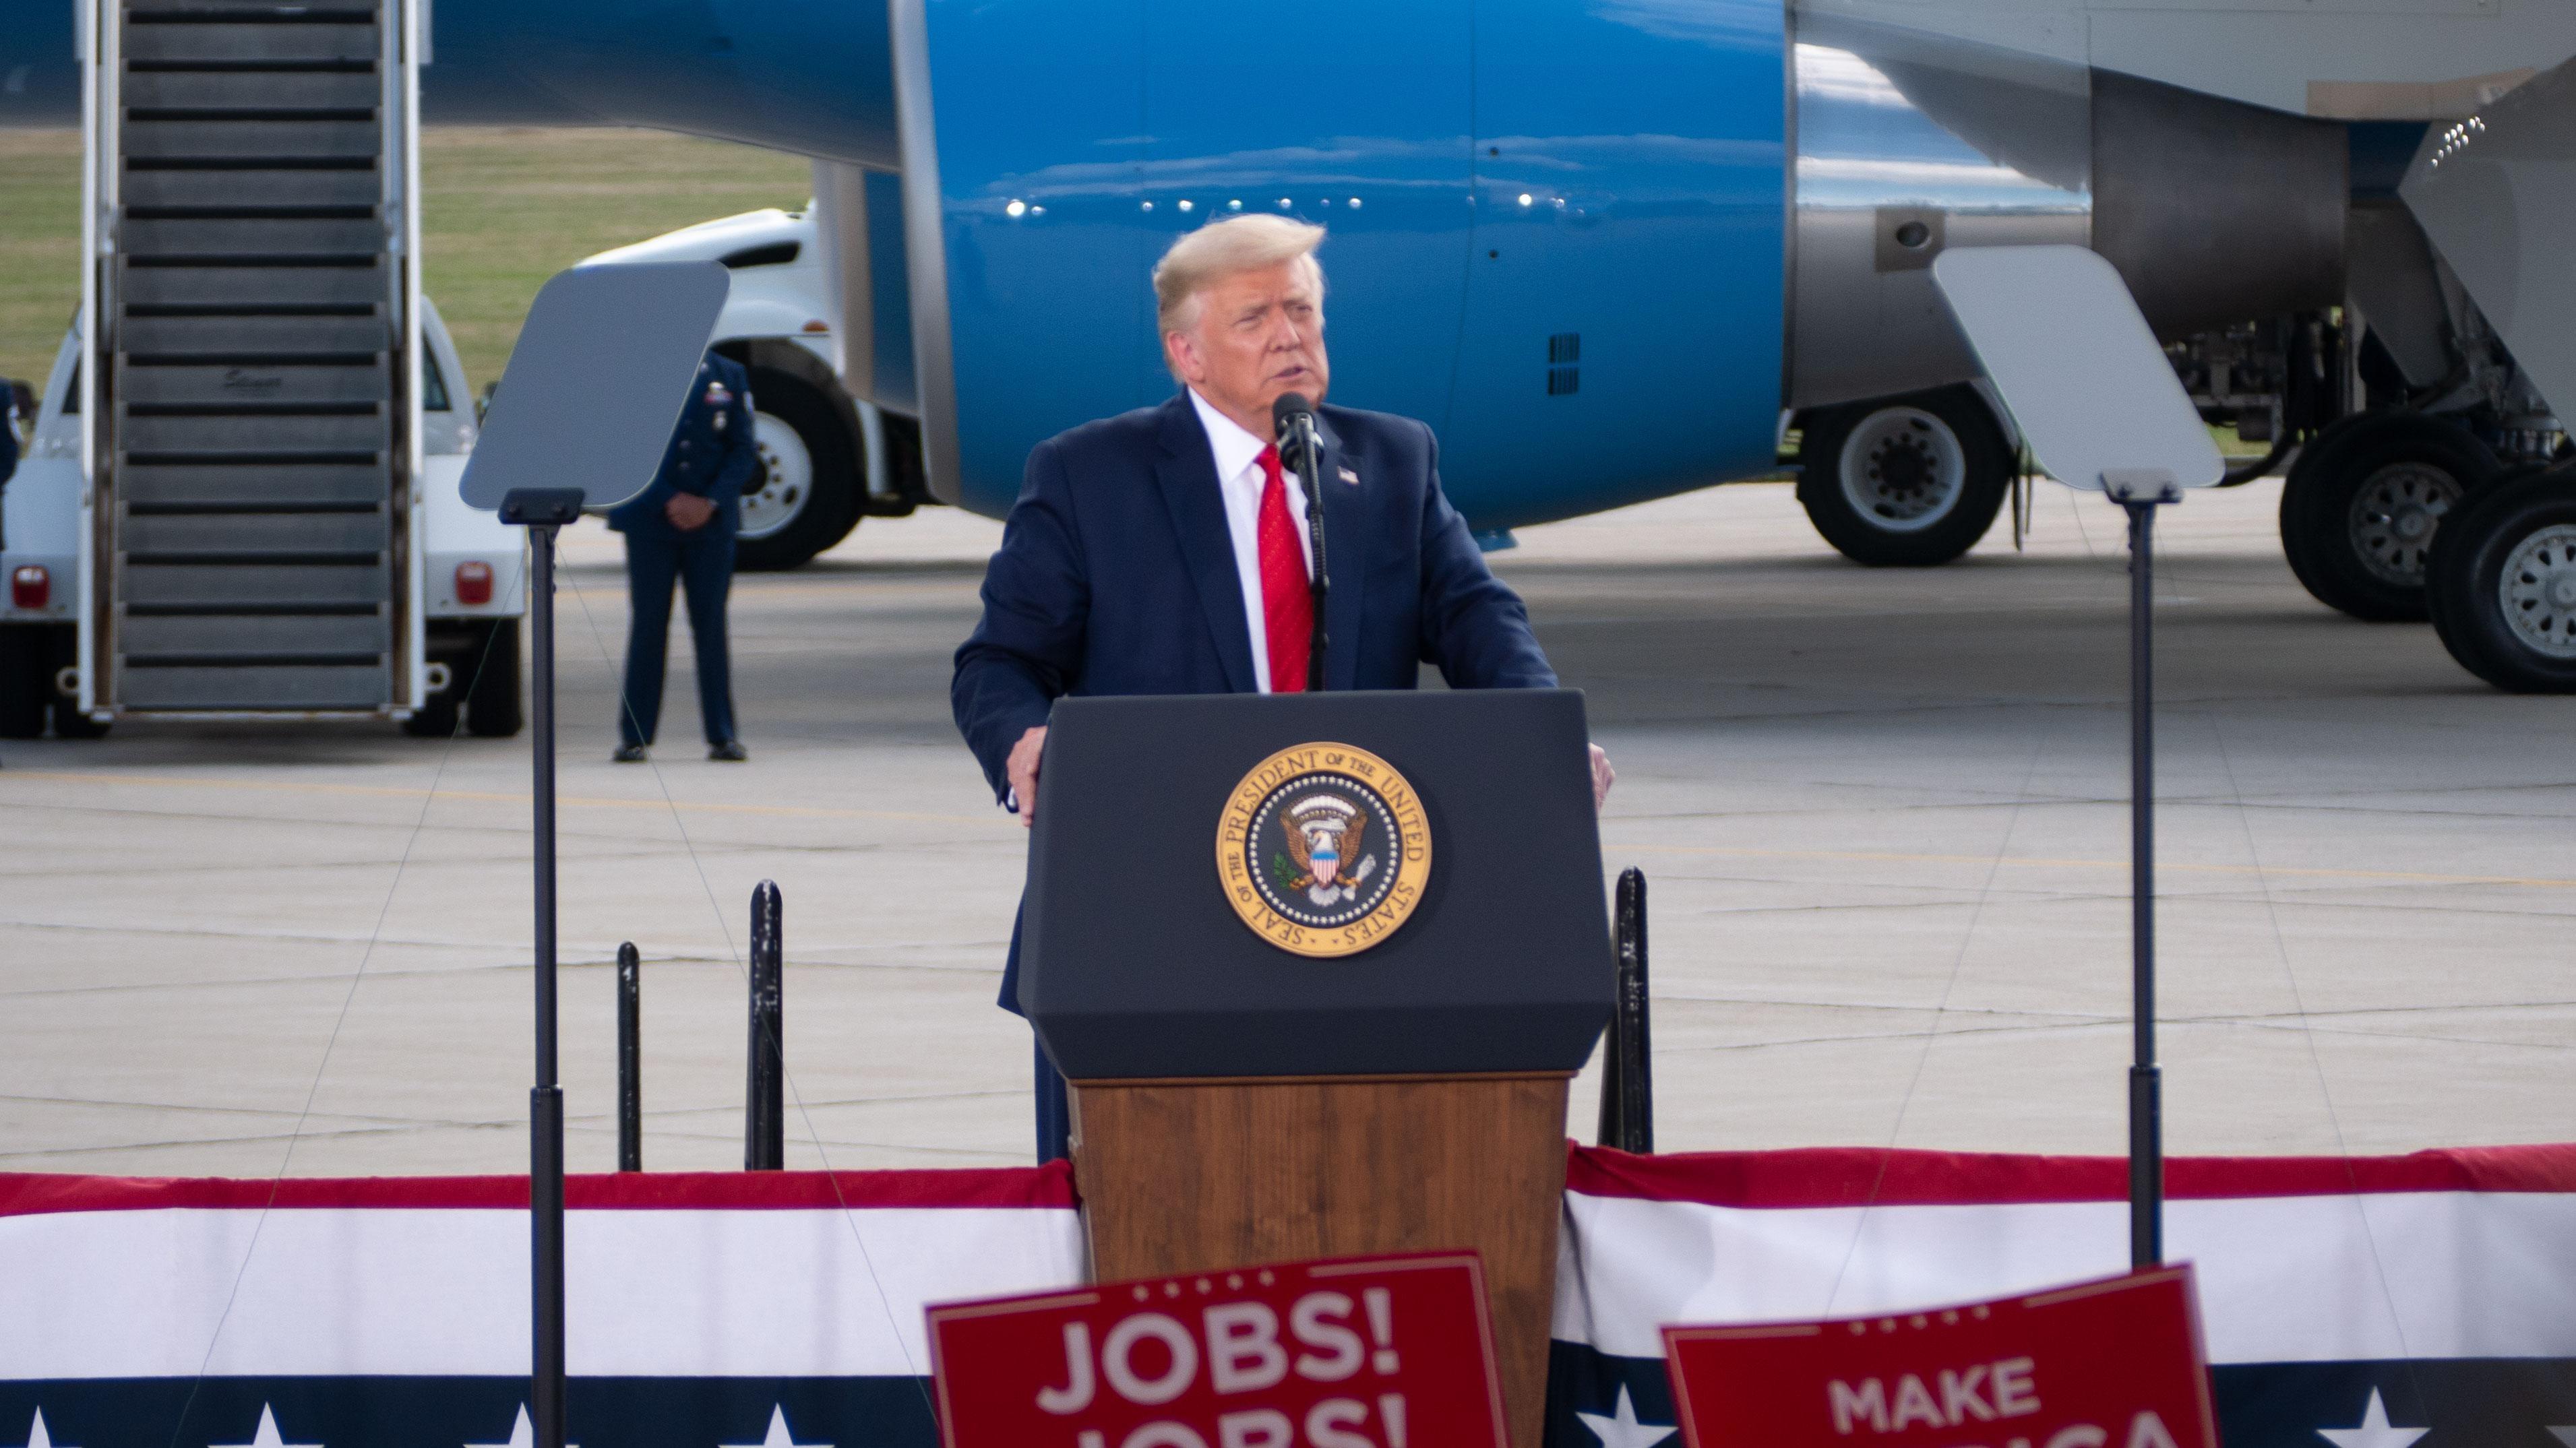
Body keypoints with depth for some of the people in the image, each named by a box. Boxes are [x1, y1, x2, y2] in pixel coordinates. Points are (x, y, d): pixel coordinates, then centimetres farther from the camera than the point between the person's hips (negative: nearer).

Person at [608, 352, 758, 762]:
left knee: (711, 624, 0)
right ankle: (634, 737, 2)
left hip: (712, 521, 1)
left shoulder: (730, 376, 9)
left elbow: (743, 450, 5)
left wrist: (712, 502, -9)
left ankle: (721, 736, 3)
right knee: (648, 624, -2)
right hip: (650, 521, -1)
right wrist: (670, 500, -12)